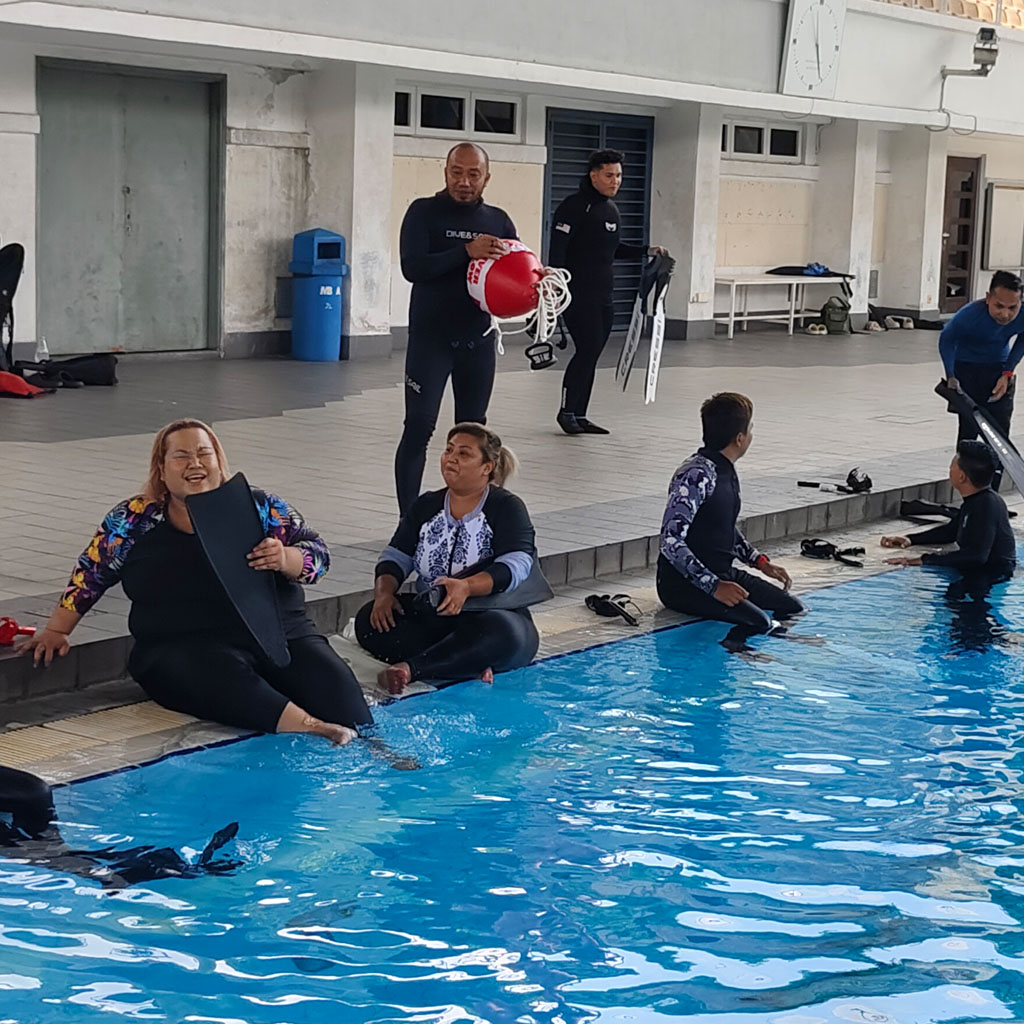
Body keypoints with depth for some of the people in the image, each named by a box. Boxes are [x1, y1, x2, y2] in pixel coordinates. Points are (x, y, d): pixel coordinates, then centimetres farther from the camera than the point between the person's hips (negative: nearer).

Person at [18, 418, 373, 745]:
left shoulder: (259, 507, 9)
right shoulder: (133, 520, 11)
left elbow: (318, 553, 7)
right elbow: (90, 575, 20)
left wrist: (285, 560, -14)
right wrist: (56, 631, 16)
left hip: (282, 635, 2)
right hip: (183, 648, -2)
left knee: (332, 681, -28)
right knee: (225, 675, -38)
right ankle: (309, 728, -54)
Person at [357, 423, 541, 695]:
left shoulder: (507, 508, -3)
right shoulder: (426, 506, 14)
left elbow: (516, 565, -17)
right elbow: (397, 556, 9)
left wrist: (467, 586, -35)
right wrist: (384, 592, -14)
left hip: (492, 614, -5)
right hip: (431, 616, 5)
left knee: (501, 634, -40)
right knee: (370, 620, -22)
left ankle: (411, 668, -44)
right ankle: (469, 667, -33)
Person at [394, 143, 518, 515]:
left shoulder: (498, 221, 8)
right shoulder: (424, 212, -3)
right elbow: (412, 267, -16)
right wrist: (466, 251, -24)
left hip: (478, 340, 4)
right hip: (430, 338, -4)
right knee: (418, 428, -8)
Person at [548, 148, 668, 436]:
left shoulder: (611, 208, 17)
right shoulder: (574, 206, -9)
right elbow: (557, 249, -16)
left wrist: (646, 251, 19)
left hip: (603, 296, 8)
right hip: (577, 293, -8)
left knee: (591, 353, 8)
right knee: (588, 348, -13)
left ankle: (579, 415, 13)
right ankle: (567, 411, -2)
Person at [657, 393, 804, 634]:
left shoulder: (727, 472, 10)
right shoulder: (697, 475, -20)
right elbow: (671, 540, -25)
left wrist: (761, 562, 14)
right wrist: (714, 586, -27)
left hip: (722, 574, 9)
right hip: (683, 582, -9)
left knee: (792, 608, 1)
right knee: (758, 622, -26)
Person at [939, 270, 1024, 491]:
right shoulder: (970, 315, -34)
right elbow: (947, 339, -13)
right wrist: (951, 377, -18)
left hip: (999, 370, 3)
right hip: (967, 367, -3)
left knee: (999, 435, 0)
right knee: (969, 428, -6)